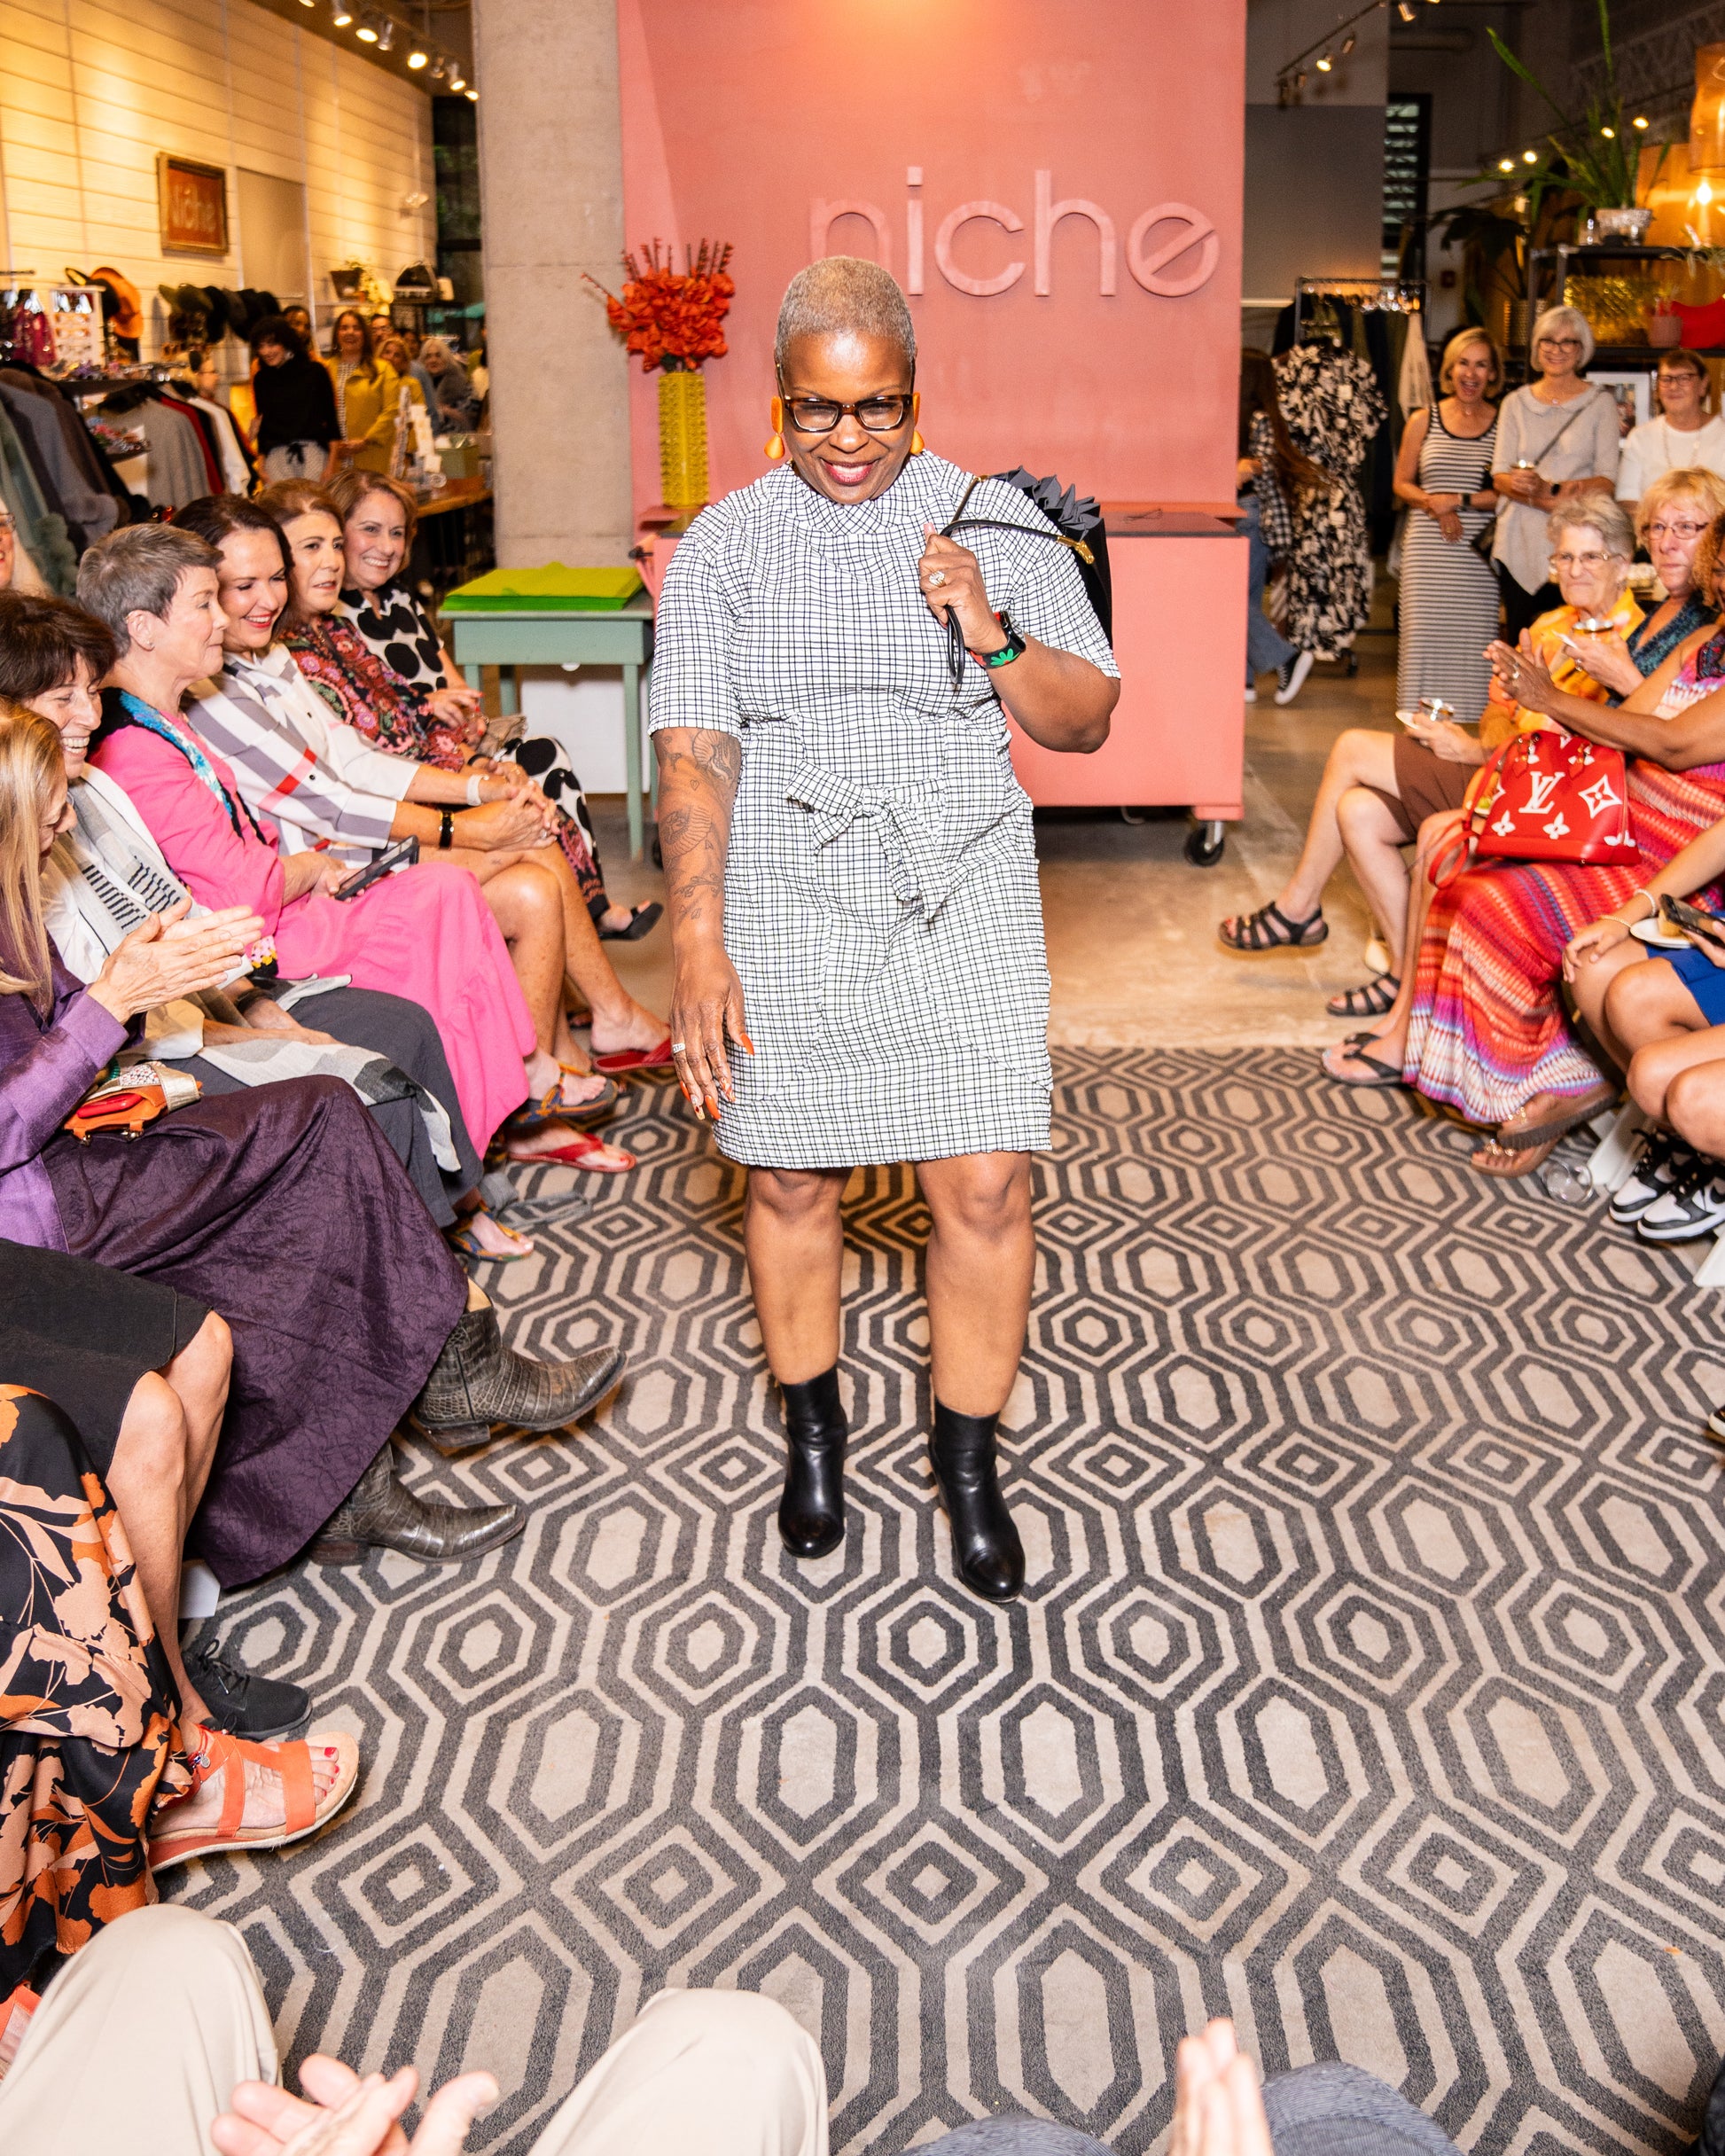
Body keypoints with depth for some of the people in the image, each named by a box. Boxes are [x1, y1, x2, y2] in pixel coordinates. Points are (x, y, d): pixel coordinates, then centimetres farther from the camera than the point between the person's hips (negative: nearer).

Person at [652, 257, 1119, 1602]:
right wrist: (698, 945, -15)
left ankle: (969, 1468, 16)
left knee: (987, 1190, -4)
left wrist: (991, 637, -12)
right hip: (783, 912, 0)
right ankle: (814, 1434, 32)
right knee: (792, 1181, 9)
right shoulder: (723, 548, 3)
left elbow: (1086, 720, 7)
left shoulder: (1000, 527, 5)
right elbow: (695, 754, -4)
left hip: (962, 906, 0)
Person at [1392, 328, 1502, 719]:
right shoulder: (1423, 421, 9)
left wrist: (1458, 501, -10)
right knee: (1423, 636, -3)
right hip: (1427, 546, 1)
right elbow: (1402, 484, 11)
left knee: (1473, 639, -4)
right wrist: (1434, 505, -8)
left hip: (1480, 550, -1)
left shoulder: (1504, 424, 5)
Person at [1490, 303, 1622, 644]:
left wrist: (1547, 488, -20)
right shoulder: (1516, 403, 12)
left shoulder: (1600, 404, 6)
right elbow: (1500, 477, 3)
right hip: (1520, 544, 2)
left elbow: (1607, 482, -3)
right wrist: (1551, 501, -15)